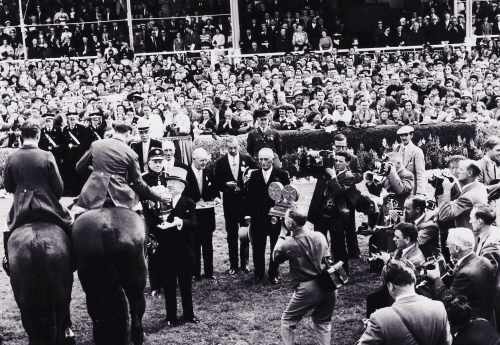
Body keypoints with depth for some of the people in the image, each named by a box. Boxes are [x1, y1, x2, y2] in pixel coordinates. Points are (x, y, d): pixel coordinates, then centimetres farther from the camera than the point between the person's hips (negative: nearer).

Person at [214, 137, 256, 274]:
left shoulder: (247, 159, 0)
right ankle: (233, 265, 15)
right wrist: (226, 185, -18)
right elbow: (217, 183, 2)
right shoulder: (220, 162, 1)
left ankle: (245, 263, 19)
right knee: (231, 234, 6)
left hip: (245, 201, 0)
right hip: (229, 202, 0)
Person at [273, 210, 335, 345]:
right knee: (323, 323, 21)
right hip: (327, 287, 4)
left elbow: (276, 258, 5)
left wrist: (282, 235, 5)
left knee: (288, 321, 15)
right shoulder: (320, 236, -2)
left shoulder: (288, 244, -15)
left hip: (307, 290, -4)